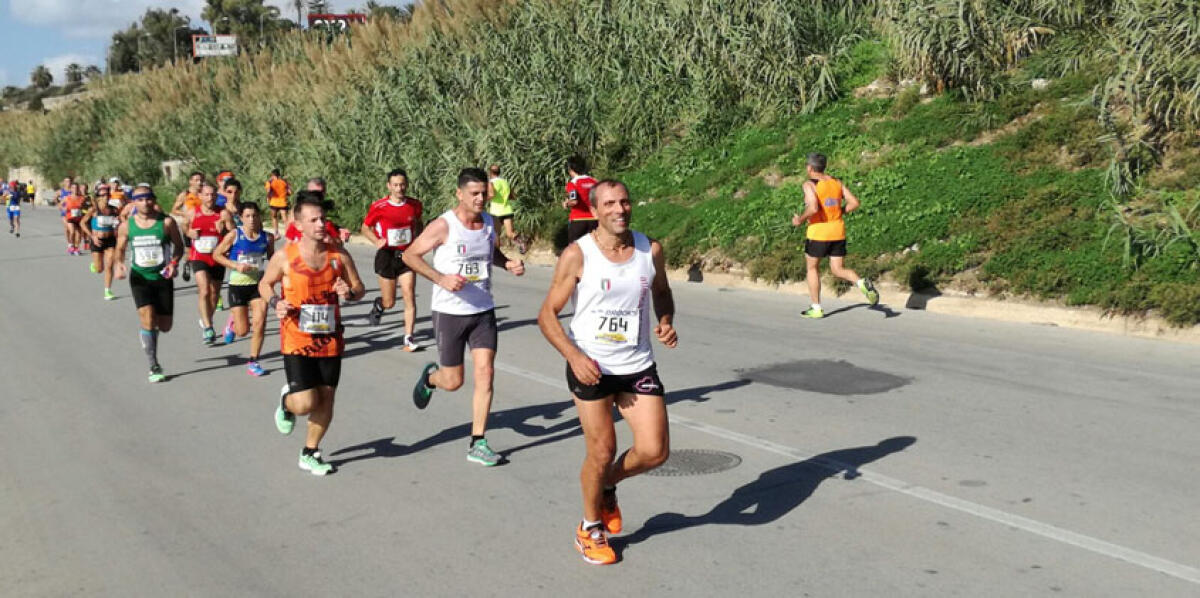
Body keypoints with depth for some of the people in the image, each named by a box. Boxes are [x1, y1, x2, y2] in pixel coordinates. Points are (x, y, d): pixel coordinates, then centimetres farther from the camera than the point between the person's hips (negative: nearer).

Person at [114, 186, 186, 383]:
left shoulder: (167, 222, -7)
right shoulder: (126, 226, -2)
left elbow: (179, 245, 3)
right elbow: (120, 249, 11)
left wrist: (174, 263, -15)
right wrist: (119, 264, -9)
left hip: (163, 278, 0)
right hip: (140, 278, 0)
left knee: (165, 327, 6)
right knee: (148, 319, -16)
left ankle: (149, 331, 45)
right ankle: (154, 367, -5)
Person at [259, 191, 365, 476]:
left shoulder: (339, 256, -2)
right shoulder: (285, 256, -7)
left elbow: (360, 288, 8)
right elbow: (265, 284, 8)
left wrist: (349, 293, -16)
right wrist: (275, 302, -12)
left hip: (330, 341, 3)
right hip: (297, 342, -3)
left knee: (325, 400, 9)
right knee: (305, 403, -11)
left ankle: (310, 453, 29)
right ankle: (287, 401, 27)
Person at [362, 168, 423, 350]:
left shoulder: (415, 205, -1)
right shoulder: (379, 207, -10)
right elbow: (365, 227, 3)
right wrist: (376, 241, -15)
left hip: (407, 255, 2)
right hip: (387, 255, -2)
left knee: (409, 297, -8)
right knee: (389, 303, 5)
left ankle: (408, 338, -2)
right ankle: (378, 305, 42)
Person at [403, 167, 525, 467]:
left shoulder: (489, 223, 3)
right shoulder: (444, 226, -14)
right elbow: (410, 255, -10)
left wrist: (509, 263, 0)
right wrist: (441, 278, -23)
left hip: (483, 310, 4)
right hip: (449, 312, -4)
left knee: (485, 373, -6)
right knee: (453, 382, 3)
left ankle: (477, 443, 3)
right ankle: (430, 377, 41)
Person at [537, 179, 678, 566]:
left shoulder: (651, 250, 0)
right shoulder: (577, 255, -11)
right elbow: (547, 314, -8)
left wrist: (666, 323, -1)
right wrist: (574, 356, -21)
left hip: (639, 367, 4)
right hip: (591, 368, -3)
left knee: (654, 452, -3)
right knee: (602, 453, 1)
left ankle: (606, 488, 30)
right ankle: (590, 529, 27)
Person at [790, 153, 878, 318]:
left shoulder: (810, 184, -11)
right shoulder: (836, 182, 7)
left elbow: (813, 208, -26)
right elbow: (854, 202, 2)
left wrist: (800, 219, -9)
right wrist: (838, 213, 15)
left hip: (818, 233, -5)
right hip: (838, 231, 5)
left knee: (812, 268, 15)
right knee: (838, 270, 11)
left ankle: (816, 308, 17)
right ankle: (861, 282, -19)